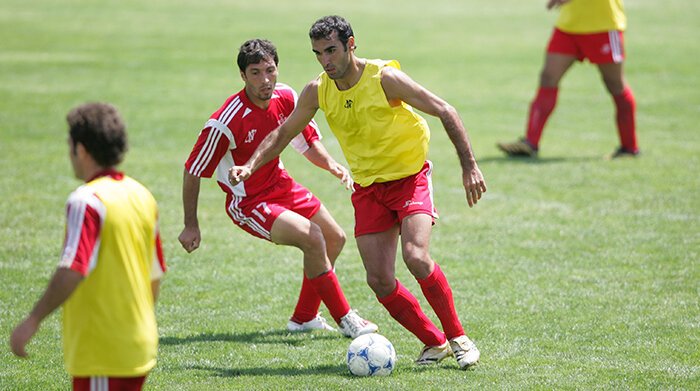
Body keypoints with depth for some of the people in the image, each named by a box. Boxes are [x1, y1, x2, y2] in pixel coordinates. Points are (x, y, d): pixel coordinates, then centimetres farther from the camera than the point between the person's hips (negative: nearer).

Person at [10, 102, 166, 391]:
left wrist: (33, 320, -21)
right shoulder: (142, 196, 10)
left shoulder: (87, 201, -15)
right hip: (141, 347, 8)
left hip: (101, 351, -8)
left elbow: (72, 271, -26)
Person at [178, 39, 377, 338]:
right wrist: (191, 225, -15)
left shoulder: (286, 98, -10)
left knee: (335, 239, 15)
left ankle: (304, 318, 30)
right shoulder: (225, 123, -29)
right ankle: (345, 320, -11)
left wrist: (331, 165, -13)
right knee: (312, 238, -25)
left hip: (279, 184, 8)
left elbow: (309, 141, 7)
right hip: (247, 201, -8)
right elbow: (192, 171, -19)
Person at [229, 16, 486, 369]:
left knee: (416, 257, -26)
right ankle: (434, 343, 11)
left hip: (410, 178, -5)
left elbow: (445, 112, -13)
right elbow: (283, 134, 10)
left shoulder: (385, 78, -18)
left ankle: (457, 338, -8)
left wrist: (469, 167, -19)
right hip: (367, 188, 5)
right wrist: (250, 166, -6)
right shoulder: (317, 91, -4)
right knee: (379, 281, -7)